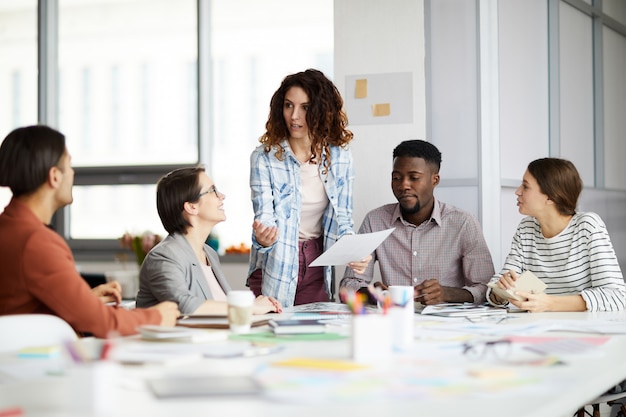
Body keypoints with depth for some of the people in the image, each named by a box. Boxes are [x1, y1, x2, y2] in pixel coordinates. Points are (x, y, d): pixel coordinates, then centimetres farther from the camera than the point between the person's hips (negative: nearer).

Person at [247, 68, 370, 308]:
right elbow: (264, 217, -15)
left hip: (317, 270, 3)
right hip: (274, 270, -2)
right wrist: (262, 238, -38)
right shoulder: (264, 158, -10)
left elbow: (342, 219, 3)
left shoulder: (340, 158, -1)